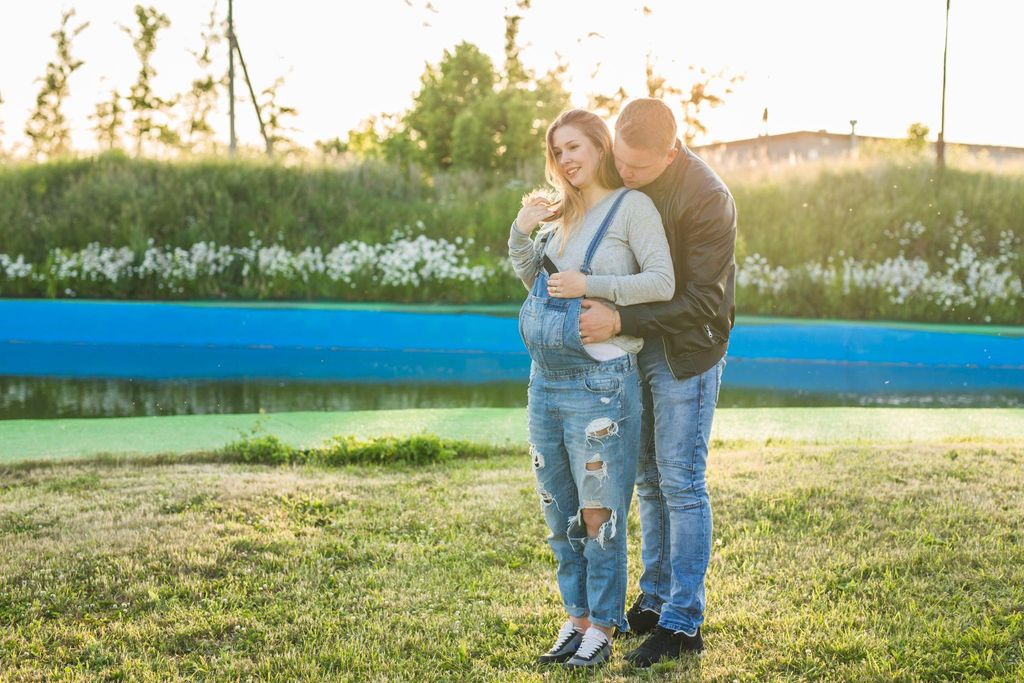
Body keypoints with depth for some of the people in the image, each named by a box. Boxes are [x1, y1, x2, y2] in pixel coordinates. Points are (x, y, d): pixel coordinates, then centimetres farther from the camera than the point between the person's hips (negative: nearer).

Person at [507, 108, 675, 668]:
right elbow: (528, 275, 24)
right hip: (545, 380, 7)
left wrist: (590, 285, -18)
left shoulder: (633, 205, -6)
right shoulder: (564, 212, 14)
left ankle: (602, 628, 11)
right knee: (560, 514, 13)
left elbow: (662, 283, -14)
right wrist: (522, 229, 7)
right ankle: (576, 616, 25)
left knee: (599, 514, 0)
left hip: (599, 385, -7)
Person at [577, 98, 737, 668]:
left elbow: (703, 302, -22)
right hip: (635, 345, 7)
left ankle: (682, 622, 5)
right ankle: (654, 599, 26)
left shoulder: (707, 199, -22)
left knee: (681, 482, -3)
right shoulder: (616, 179, 0)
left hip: (685, 351, -7)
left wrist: (621, 321, -27)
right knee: (649, 478, 14)